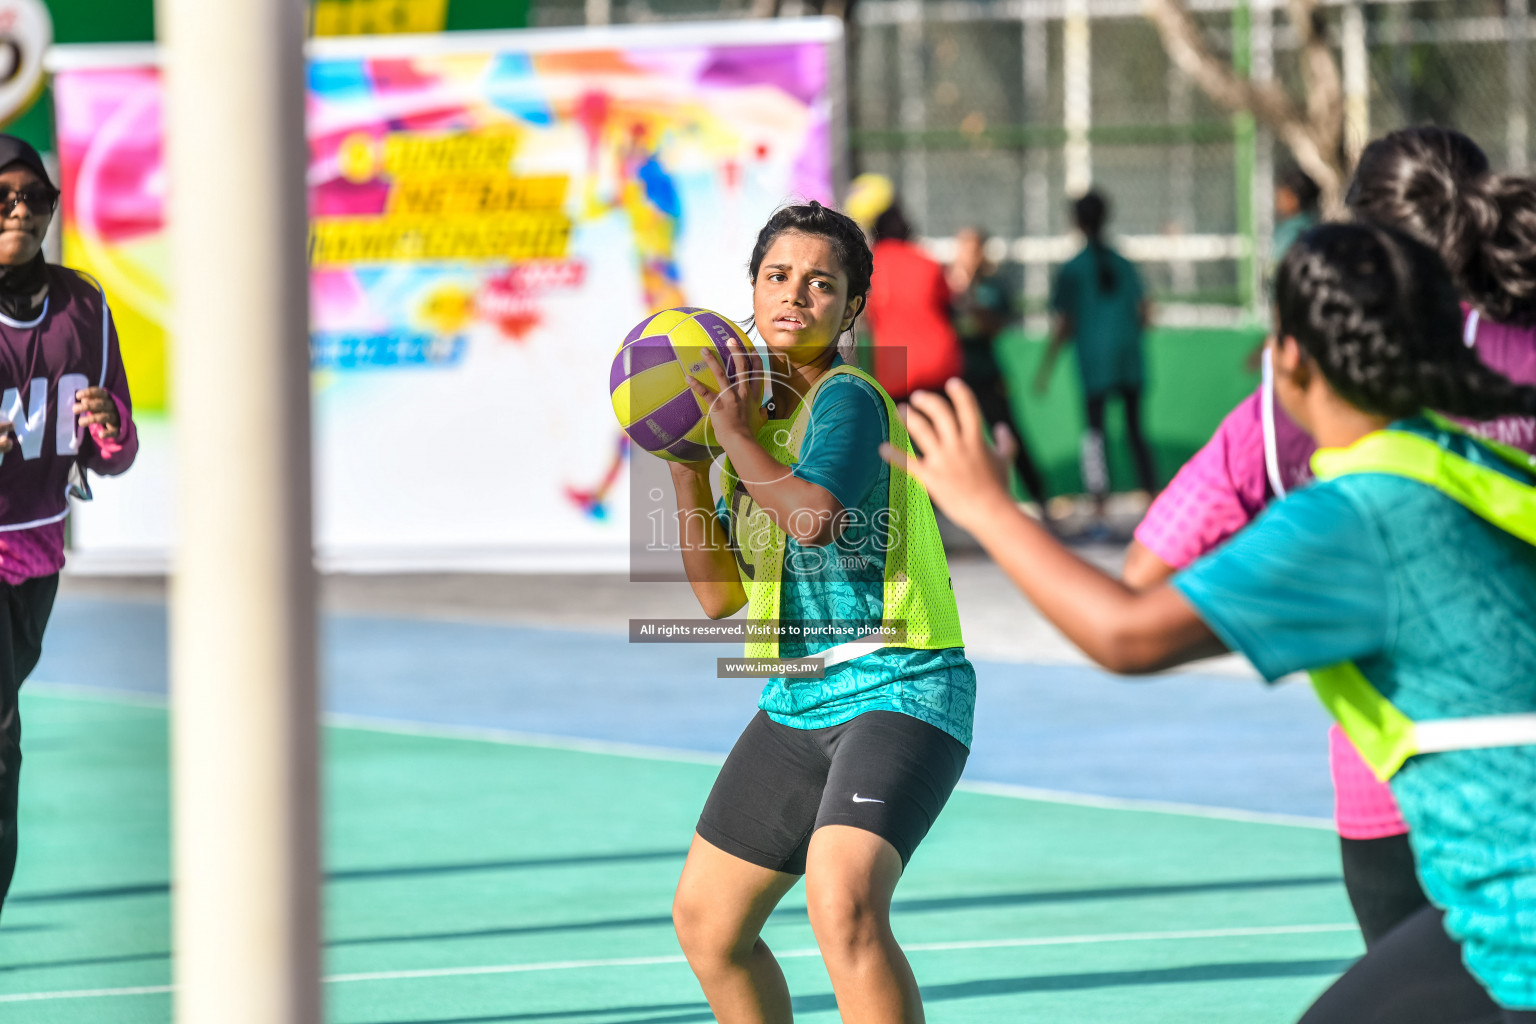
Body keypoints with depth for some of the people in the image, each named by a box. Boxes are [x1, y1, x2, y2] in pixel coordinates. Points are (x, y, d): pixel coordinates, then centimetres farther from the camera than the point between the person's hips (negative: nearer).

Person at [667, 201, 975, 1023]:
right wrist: (687, 465, -1)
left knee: (843, 905, -31)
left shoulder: (848, 400, -12)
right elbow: (719, 593, 10)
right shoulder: (758, 411, 12)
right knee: (705, 923, 17)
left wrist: (737, 436, -17)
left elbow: (815, 517, -31)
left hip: (897, 688, -9)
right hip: (798, 705, 9)